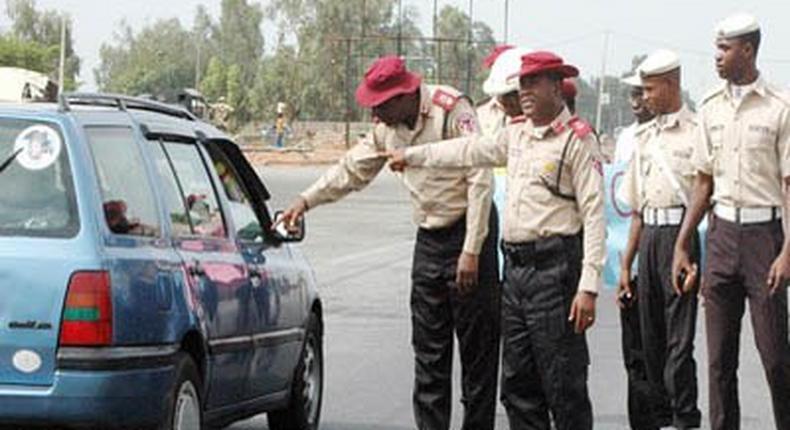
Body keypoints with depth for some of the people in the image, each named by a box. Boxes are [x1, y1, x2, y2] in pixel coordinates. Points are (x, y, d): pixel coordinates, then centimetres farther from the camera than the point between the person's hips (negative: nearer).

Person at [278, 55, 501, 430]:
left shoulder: (451, 111, -16)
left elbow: (480, 180, -18)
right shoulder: (389, 127, 7)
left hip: (468, 233, -7)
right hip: (429, 240, 7)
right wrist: (306, 201, 11)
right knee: (428, 350, 7)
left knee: (477, 348, -4)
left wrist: (471, 252, -21)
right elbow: (353, 168, 21)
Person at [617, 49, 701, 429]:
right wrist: (626, 264, 18)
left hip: (682, 232, -7)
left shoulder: (696, 131, -4)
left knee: (679, 338, -7)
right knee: (650, 338, 10)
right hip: (649, 237, 7)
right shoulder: (645, 136, 17)